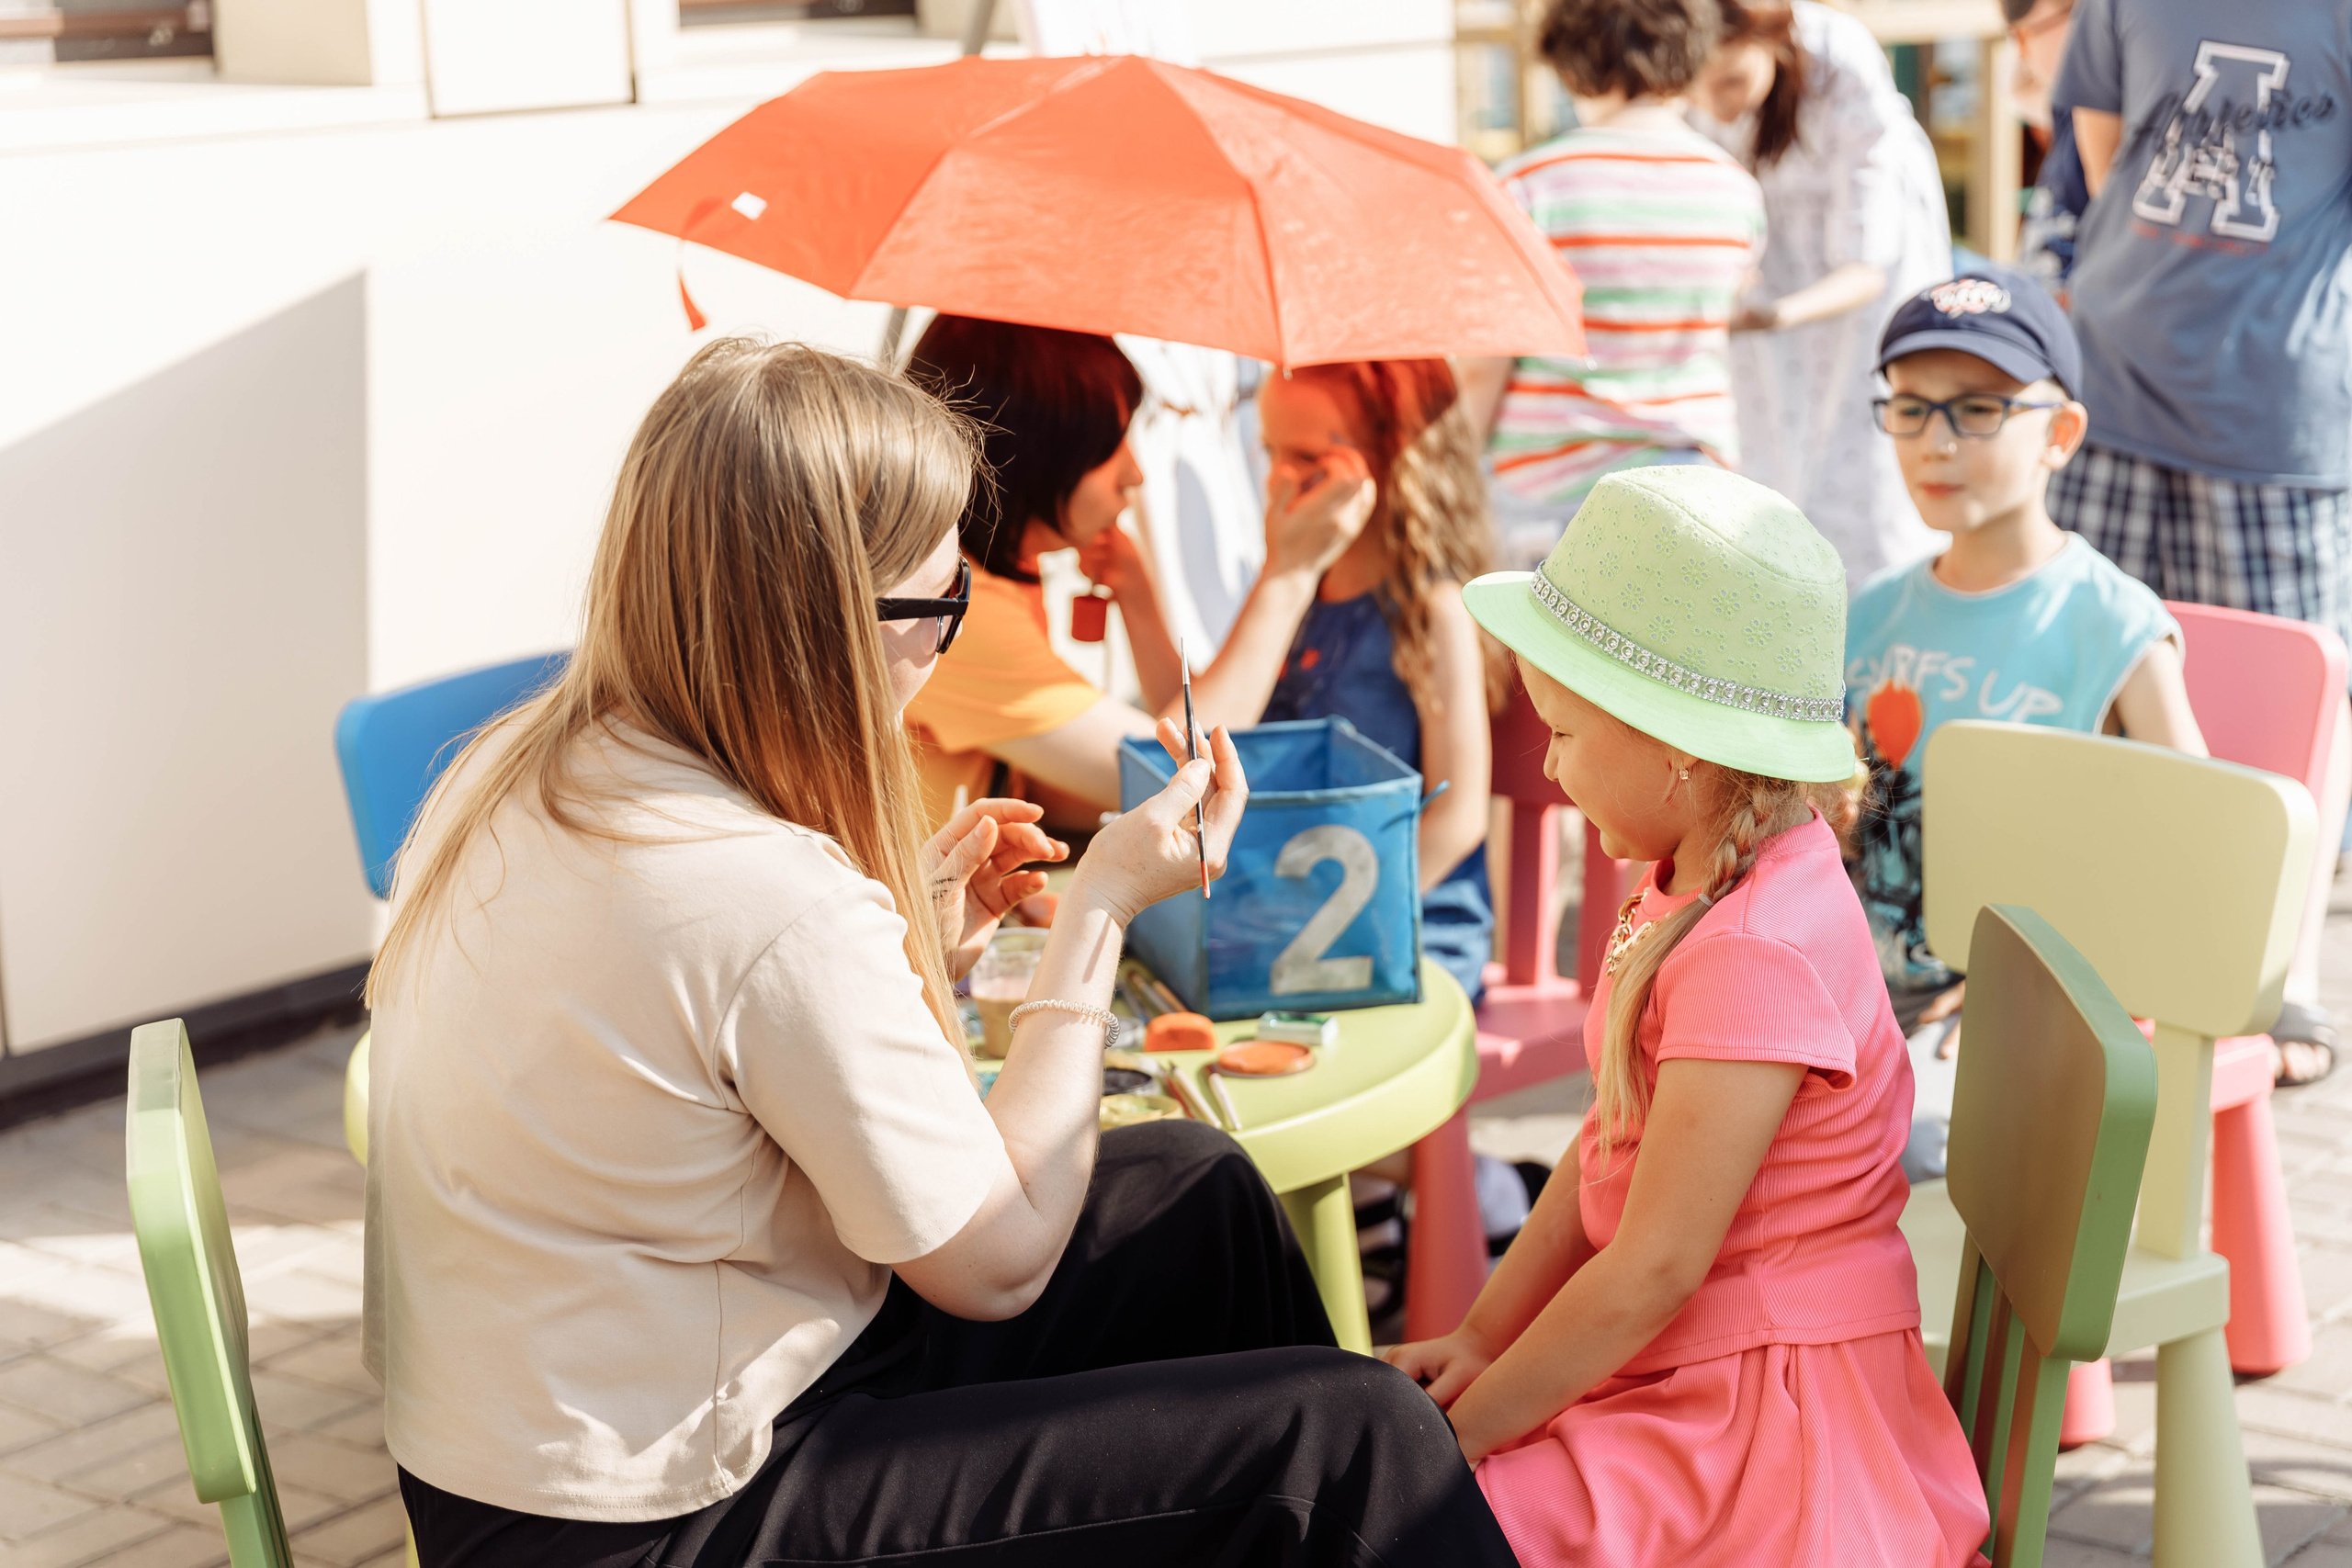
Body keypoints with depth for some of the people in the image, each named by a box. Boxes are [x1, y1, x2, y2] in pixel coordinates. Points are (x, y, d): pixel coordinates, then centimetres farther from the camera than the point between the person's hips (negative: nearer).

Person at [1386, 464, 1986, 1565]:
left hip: (1761, 1422, -10)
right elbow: (1609, 1148, 11)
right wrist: (1482, 1336, 6)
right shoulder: (1701, 890, 6)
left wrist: (1465, 1430, -15)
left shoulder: (1754, 954, -26)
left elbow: (1653, 1269, -24)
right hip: (1672, 1372, 10)